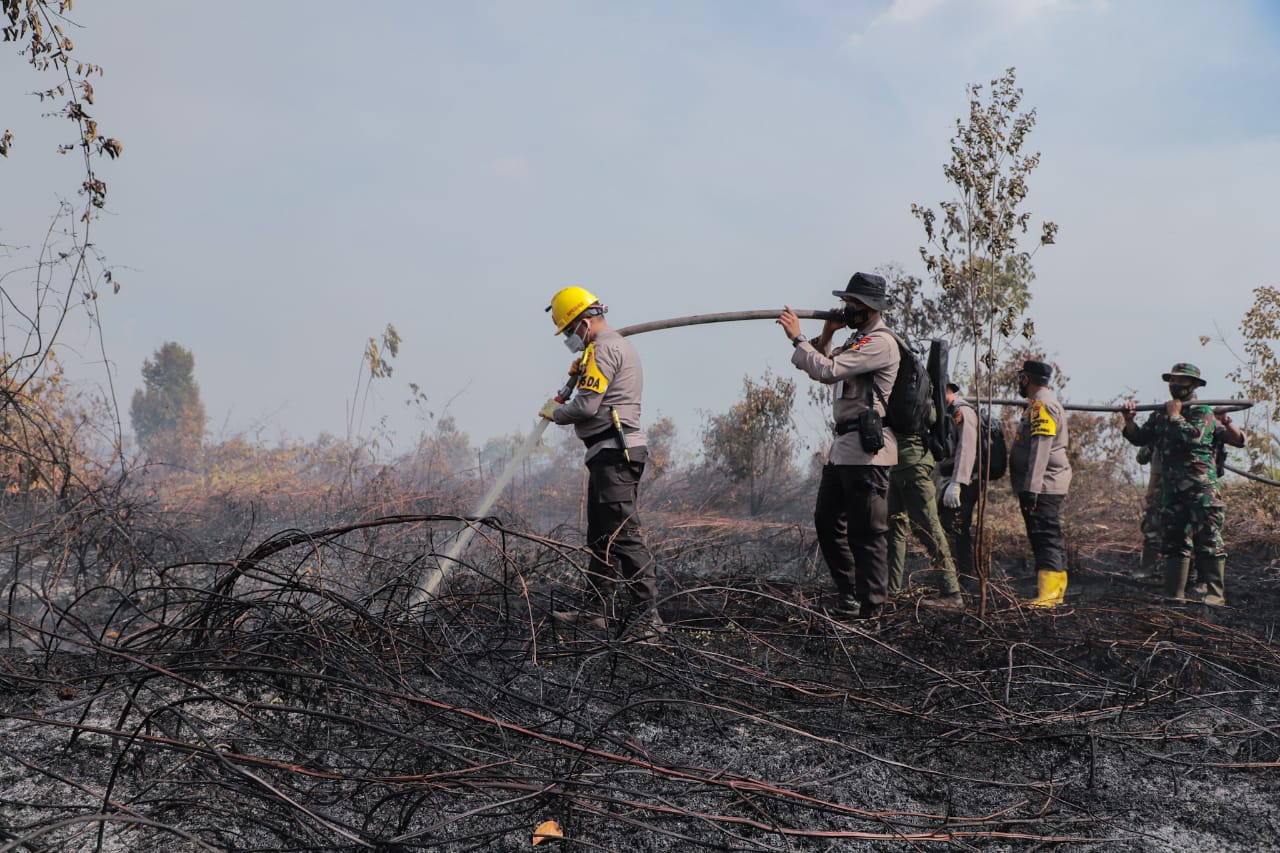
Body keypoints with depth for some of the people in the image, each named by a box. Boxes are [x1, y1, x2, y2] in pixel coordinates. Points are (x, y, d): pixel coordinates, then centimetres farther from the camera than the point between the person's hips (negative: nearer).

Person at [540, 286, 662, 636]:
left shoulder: (603, 349, -12)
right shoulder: (619, 345, 22)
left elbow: (586, 407, -19)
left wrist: (554, 412, -1)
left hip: (613, 452, -11)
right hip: (616, 451, 11)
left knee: (623, 533, -14)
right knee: (601, 534, 17)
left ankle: (646, 614, -16)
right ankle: (602, 608, 24)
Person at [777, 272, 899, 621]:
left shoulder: (879, 343, -14)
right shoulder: (857, 339, 19)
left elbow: (826, 370, -22)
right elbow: (825, 374, 20)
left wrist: (797, 336, -12)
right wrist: (826, 336, 6)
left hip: (867, 448, -11)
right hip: (843, 446, 11)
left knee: (866, 531, -5)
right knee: (827, 521, 15)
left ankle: (868, 605, 1)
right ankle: (848, 591, 24)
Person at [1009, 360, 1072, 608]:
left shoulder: (1042, 405, -13)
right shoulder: (1046, 404, 22)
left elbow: (1040, 450, -22)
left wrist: (1031, 488, -26)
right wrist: (1029, 487, 22)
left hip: (1043, 486, -11)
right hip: (1048, 487, 11)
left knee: (1046, 538, -15)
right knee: (1051, 538, 13)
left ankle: (1047, 594, -21)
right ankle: (1056, 591, 18)